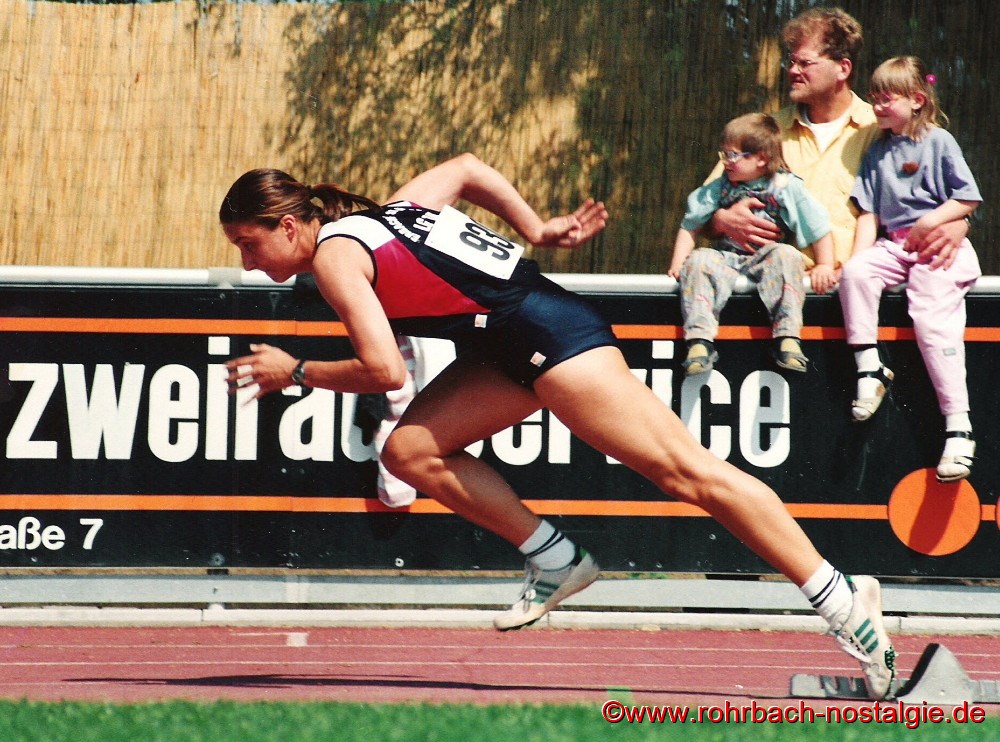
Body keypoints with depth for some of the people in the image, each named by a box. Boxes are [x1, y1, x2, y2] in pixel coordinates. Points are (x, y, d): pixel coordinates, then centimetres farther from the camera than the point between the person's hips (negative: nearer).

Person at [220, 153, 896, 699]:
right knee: (411, 450, 6)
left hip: (544, 328, -10)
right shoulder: (382, 216, 17)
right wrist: (539, 233, 25)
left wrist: (296, 373, -3)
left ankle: (844, 604, -15)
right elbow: (467, 168, 30)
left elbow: (385, 370, -17)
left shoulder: (334, 255, -9)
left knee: (686, 469, -12)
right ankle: (556, 561, 8)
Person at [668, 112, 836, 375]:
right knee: (698, 260, -27)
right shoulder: (720, 188, 10)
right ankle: (700, 340, -35)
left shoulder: (787, 187, 0)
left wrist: (825, 266, -7)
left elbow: (819, 228, 1)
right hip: (726, 257, 3)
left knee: (786, 256, -34)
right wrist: (678, 263, 0)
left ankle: (787, 338, -37)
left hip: (766, 258, -3)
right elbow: (691, 225, 12)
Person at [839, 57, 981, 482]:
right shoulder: (877, 152, 16)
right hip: (892, 244, 6)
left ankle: (958, 427, -27)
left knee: (932, 315, -23)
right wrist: (861, 256, -1)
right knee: (854, 275, -25)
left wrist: (933, 222, -13)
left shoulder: (939, 142, 1)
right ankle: (868, 368, -21)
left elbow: (968, 199, -2)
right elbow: (869, 212, 13)